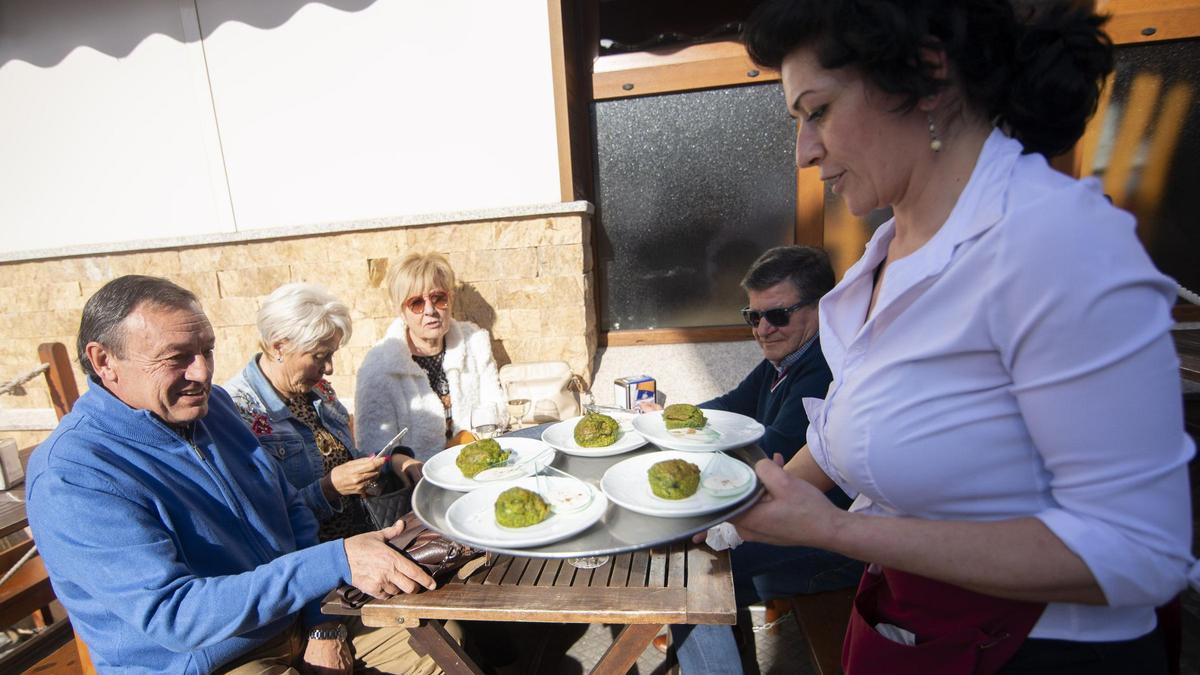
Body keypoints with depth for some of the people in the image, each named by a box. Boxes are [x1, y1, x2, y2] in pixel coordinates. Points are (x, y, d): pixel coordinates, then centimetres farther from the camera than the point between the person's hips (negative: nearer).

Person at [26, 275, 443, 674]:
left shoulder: (213, 406, 1)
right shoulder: (69, 480, -19)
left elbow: (294, 513, 6)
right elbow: (171, 615, -26)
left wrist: (321, 624, -4)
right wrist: (336, 562, -33)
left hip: (300, 627, 6)